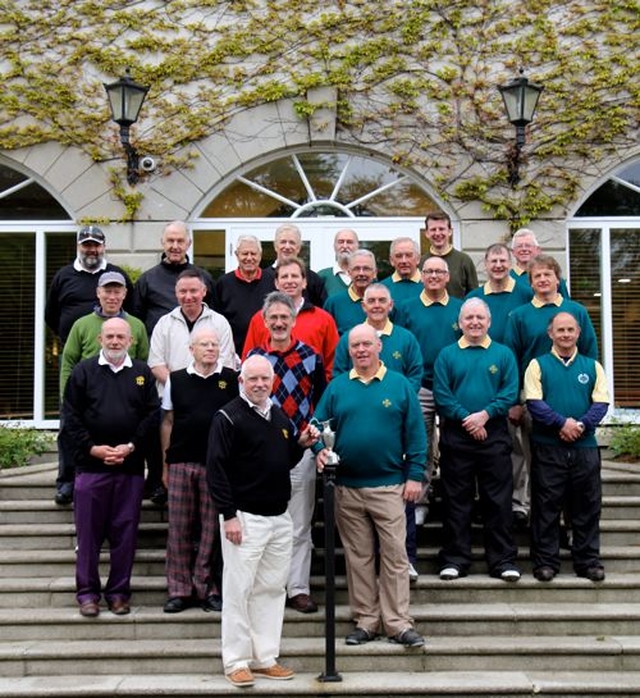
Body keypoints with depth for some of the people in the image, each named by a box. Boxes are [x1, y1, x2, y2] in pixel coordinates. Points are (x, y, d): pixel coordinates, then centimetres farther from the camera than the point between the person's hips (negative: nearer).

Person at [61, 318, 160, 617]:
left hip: (131, 466, 1)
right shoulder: (83, 371, 4)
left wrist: (131, 447, -8)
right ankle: (87, 592, 13)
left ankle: (119, 591, 16)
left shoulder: (142, 373, 8)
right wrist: (94, 448, -9)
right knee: (89, 531, 3)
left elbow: (152, 415, 4)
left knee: (125, 532, 5)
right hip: (91, 465, -1)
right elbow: (70, 417, 1)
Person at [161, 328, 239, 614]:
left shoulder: (232, 380, 4)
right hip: (181, 463, 1)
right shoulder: (175, 380, 7)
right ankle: (178, 590, 12)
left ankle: (207, 588, 14)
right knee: (179, 528, 4)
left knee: (212, 528, 4)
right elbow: (167, 423, 10)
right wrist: (164, 464, 6)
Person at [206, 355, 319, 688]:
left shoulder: (281, 417, 13)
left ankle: (265, 658, 21)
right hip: (245, 517, -7)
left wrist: (300, 444, 2)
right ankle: (236, 661, 10)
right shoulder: (228, 418, -9)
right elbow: (216, 470, -13)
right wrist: (228, 515, -17)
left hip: (280, 517, 7)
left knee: (272, 589, 11)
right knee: (239, 590, 0)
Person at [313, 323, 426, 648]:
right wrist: (320, 450, -11)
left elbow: (415, 434, 1)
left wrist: (415, 475, -4)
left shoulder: (399, 385, 2)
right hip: (347, 488, 2)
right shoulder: (337, 387, 7)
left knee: (395, 555, -1)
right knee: (358, 557, 9)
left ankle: (398, 623, 6)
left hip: (389, 487, -2)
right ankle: (365, 621, 19)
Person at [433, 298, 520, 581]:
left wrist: (485, 414, -15)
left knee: (498, 501, 2)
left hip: (494, 436, 0)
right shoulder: (447, 355, 7)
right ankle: (454, 559, 12)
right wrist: (466, 419, -13)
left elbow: (510, 393, -1)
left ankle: (503, 560, 10)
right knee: (456, 500, 5)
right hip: (456, 438, 0)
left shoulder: (504, 354, 9)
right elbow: (441, 395, -2)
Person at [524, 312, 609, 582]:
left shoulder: (592, 366, 12)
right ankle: (545, 561, 10)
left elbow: (601, 404, 2)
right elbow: (534, 403, -5)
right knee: (546, 506, 2)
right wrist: (562, 423, -16)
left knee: (587, 507, 7)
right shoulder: (538, 365, 6)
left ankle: (588, 561, 17)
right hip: (548, 447, -2)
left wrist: (581, 425, -14)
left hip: (585, 446, 2)